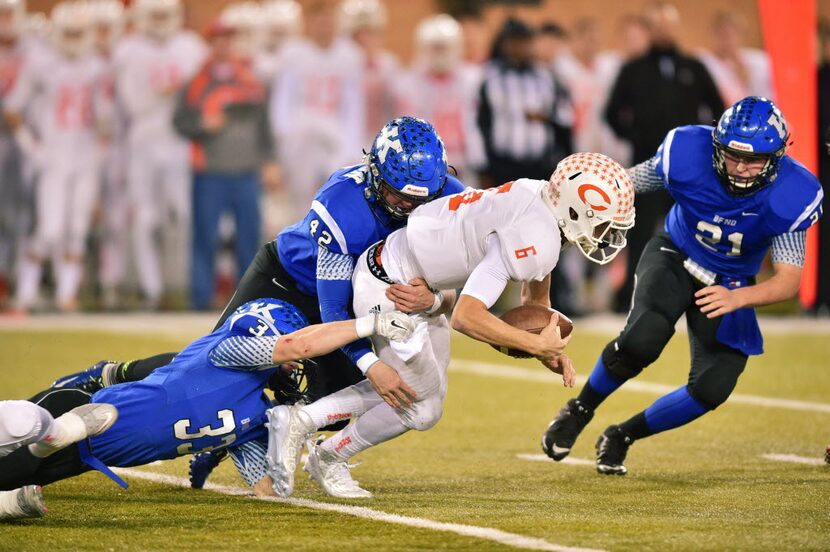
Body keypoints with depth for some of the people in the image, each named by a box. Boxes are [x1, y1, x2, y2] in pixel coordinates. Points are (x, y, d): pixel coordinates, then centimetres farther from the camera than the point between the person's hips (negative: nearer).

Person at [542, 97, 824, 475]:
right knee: (642, 340, -30)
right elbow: (622, 185, -8)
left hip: (729, 285, 2)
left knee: (712, 388, -11)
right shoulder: (687, 155, -27)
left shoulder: (791, 197, -27)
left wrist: (737, 298, -45)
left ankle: (622, 436, 16)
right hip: (674, 259, -2)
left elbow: (788, 281, -26)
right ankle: (579, 412, -2)